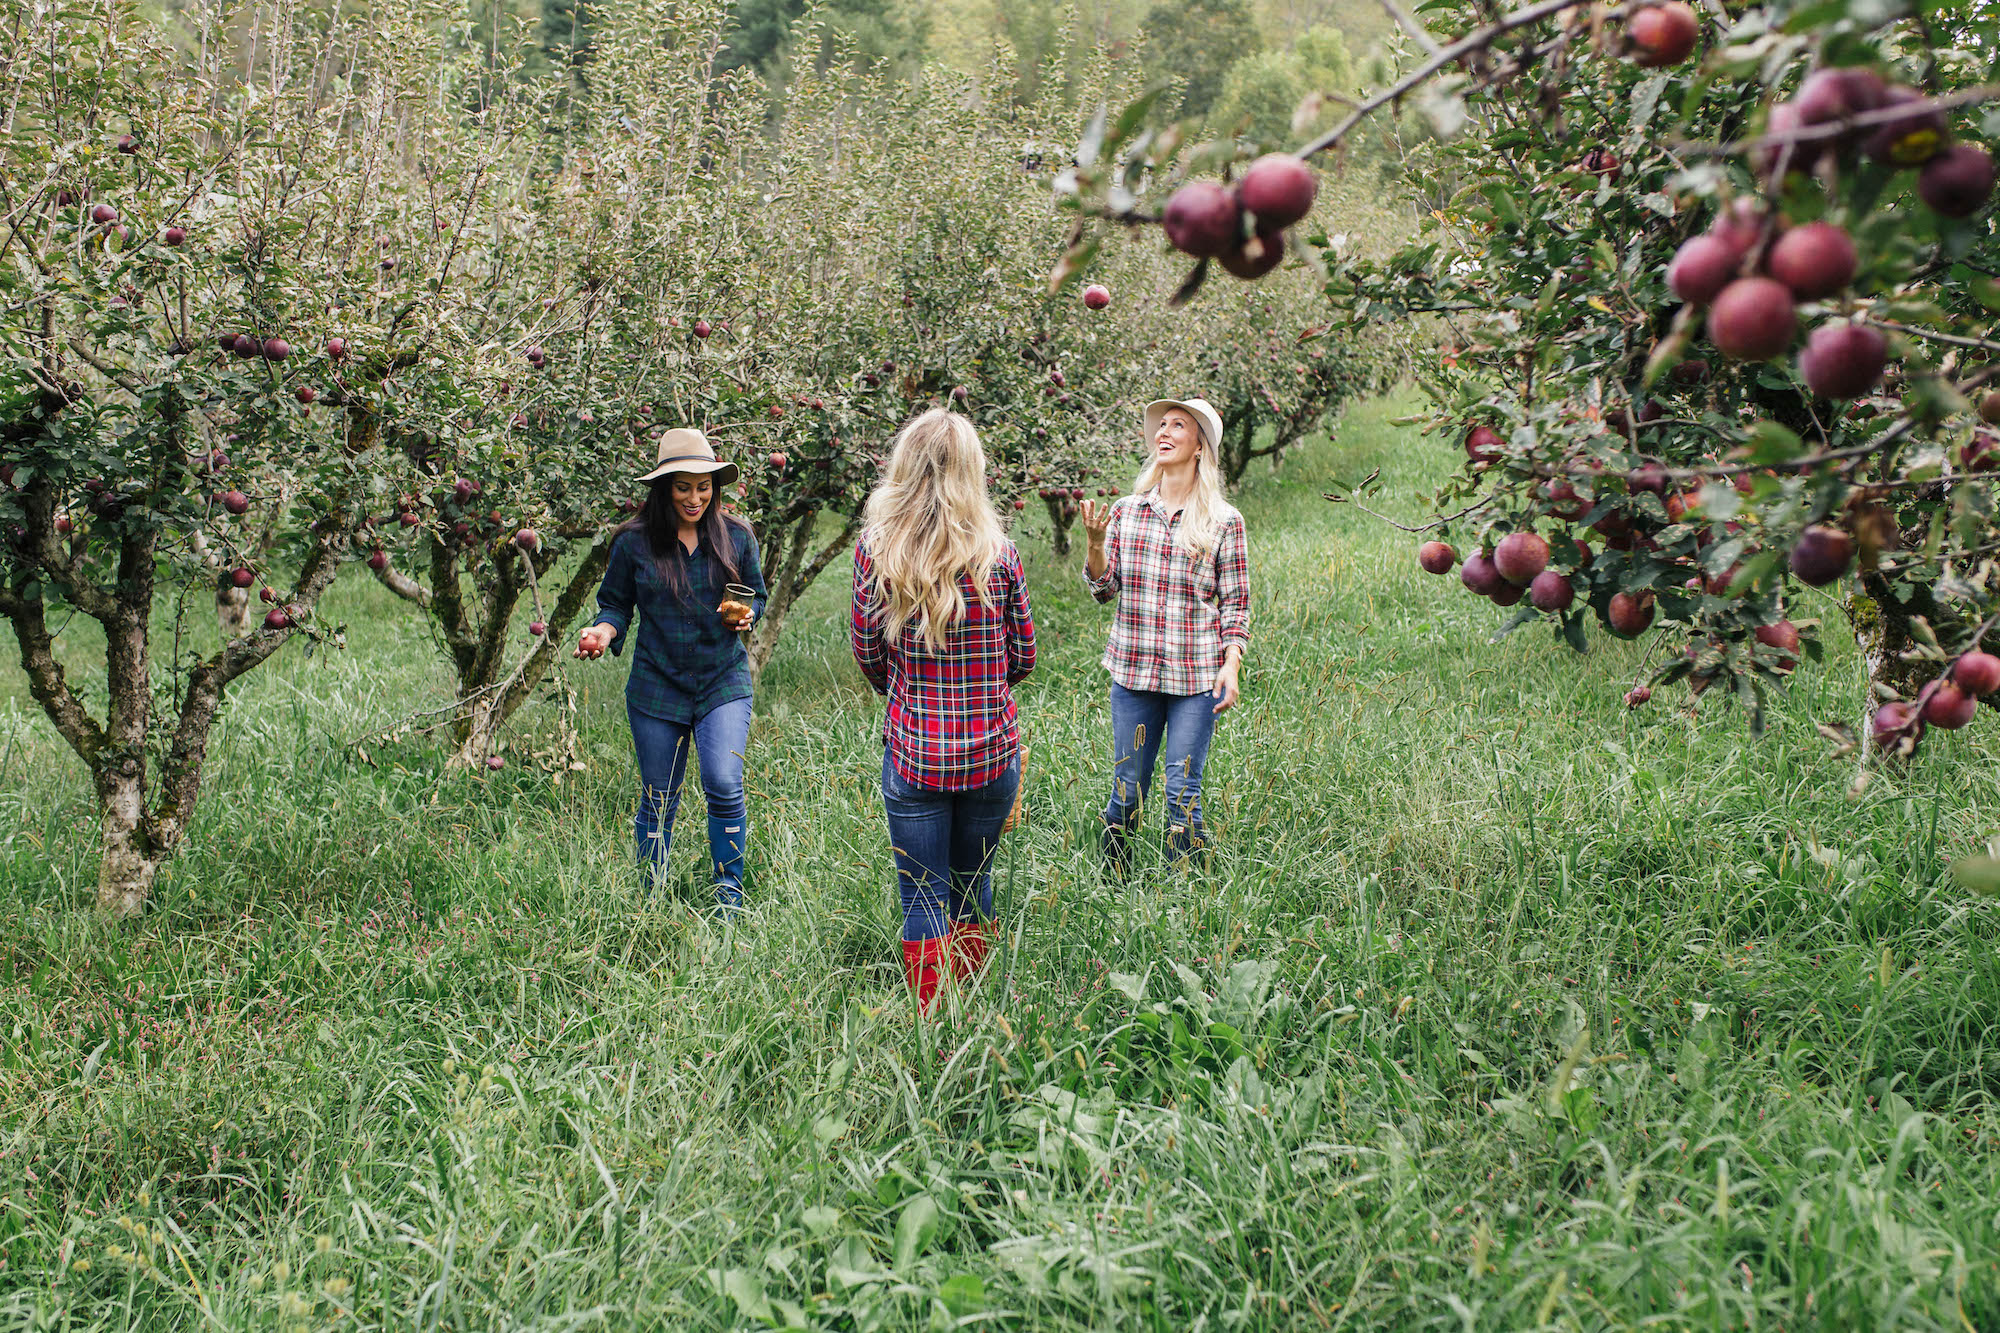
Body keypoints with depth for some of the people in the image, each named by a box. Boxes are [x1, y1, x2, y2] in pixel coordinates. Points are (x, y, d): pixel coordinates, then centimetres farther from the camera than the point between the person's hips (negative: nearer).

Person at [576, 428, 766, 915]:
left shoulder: (736, 536, 2)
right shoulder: (634, 542, -2)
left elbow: (756, 596, 14)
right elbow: (616, 604, 7)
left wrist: (745, 615, -8)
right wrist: (603, 633, -14)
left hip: (724, 684, 0)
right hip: (657, 688, 0)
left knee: (724, 787, -17)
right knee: (658, 803, 8)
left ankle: (729, 900, -1)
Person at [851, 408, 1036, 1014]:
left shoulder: (875, 549, -8)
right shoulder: (998, 554, -5)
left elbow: (867, 652, 1)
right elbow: (1023, 655, 4)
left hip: (913, 750, -2)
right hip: (992, 750, 2)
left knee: (923, 895, 7)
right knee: (973, 879, 20)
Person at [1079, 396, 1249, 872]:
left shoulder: (1224, 522, 0)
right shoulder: (1125, 511, 7)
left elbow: (1236, 605, 3)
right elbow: (1105, 589, 6)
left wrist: (1230, 666, -8)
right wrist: (1095, 541, -10)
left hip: (1195, 678, -2)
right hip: (1133, 672, 2)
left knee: (1183, 795, -2)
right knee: (1126, 790, 7)